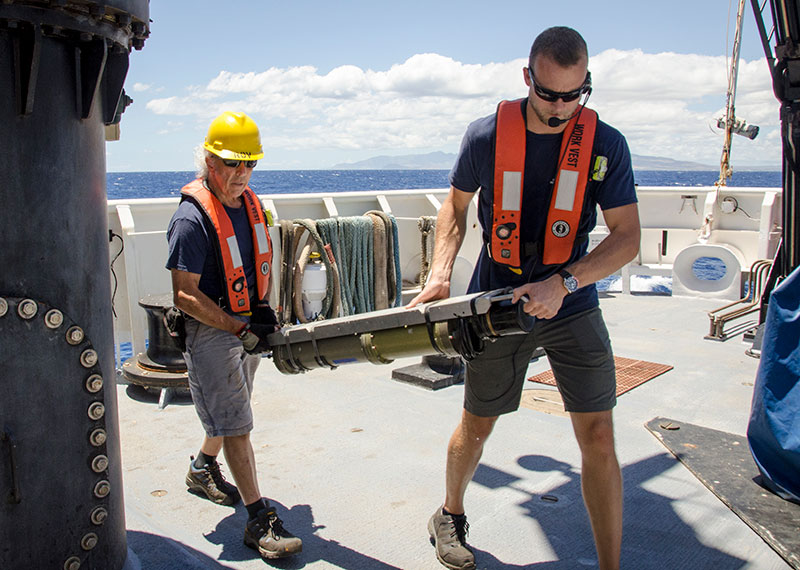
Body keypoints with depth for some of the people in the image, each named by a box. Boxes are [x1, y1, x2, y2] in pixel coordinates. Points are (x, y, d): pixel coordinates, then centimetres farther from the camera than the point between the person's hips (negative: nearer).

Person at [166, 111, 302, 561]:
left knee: (228, 411, 22)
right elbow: (185, 295, -21)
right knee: (236, 424, -6)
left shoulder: (251, 204, 5)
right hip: (210, 329, -8)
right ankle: (260, 520, 0)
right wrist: (240, 329, -24)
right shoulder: (193, 217, -19)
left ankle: (203, 469, 46)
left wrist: (263, 308, 6)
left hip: (248, 327, 8)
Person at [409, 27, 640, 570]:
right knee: (476, 426, 13)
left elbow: (627, 238, -9)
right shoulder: (487, 136, -8)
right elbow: (456, 205, 7)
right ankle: (450, 517, 41)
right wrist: (441, 271, -7)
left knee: (598, 436, -2)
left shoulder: (606, 145, -8)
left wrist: (562, 284, -22)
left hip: (572, 306, 1)